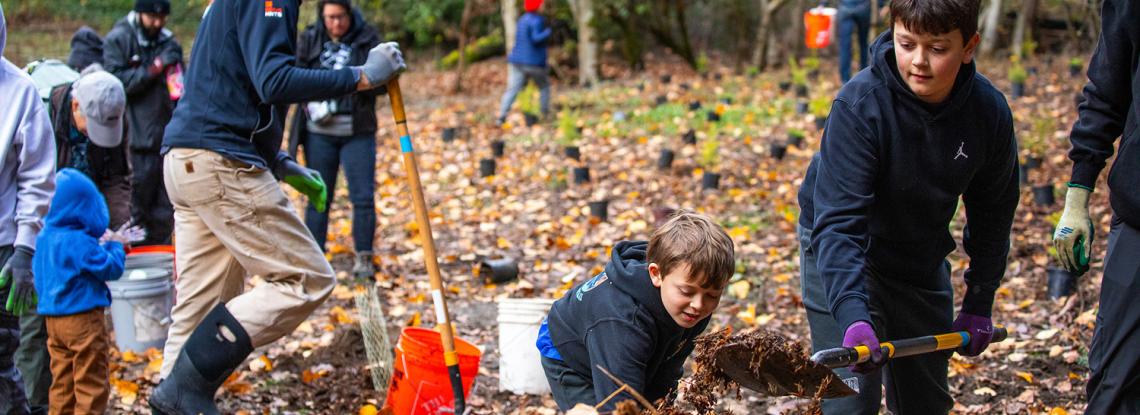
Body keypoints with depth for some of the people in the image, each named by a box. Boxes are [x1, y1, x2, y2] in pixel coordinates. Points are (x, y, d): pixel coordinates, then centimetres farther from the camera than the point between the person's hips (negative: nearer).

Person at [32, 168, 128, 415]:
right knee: (92, 384, -1)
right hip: (83, 320, -8)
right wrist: (115, 246, 1)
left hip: (52, 318, 8)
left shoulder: (44, 237, 6)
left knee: (62, 381, 16)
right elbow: (111, 269, -19)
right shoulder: (80, 242, -20)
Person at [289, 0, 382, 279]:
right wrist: (312, 101, -14)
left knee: (363, 197, -4)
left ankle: (363, 258, 6)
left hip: (358, 132, -1)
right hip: (319, 131, 1)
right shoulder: (309, 39, 4)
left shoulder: (367, 38, 1)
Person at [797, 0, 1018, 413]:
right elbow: (839, 220, -34)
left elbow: (991, 214, 1)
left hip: (922, 265, 5)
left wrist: (979, 303, 3)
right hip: (842, 256, -4)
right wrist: (852, 314, -47)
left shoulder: (990, 112, -15)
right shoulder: (859, 104, -29)